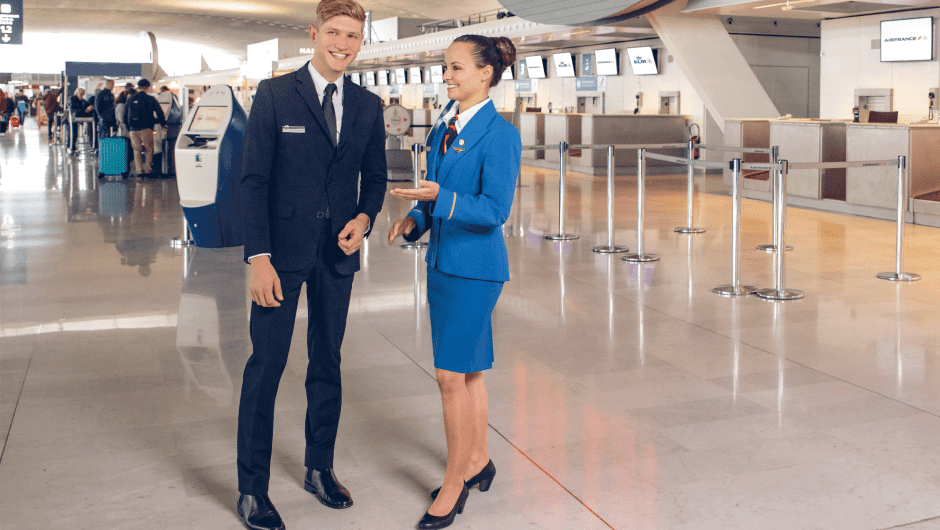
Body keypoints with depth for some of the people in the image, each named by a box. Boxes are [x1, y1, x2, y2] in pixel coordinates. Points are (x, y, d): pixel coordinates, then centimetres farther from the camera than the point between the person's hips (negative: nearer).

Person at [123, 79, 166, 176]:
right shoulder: (150, 99, -1)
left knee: (136, 150, 11)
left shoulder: (130, 100, 12)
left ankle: (139, 170, 7)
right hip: (145, 128, -4)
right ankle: (147, 170, 3)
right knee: (149, 150, 7)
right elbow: (159, 113, -3)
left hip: (133, 129, 4)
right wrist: (163, 123, 14)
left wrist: (129, 129, 24)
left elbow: (125, 117, 16)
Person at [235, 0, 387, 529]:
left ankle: (320, 469, 29)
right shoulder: (274, 94, -5)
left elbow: (375, 175, 15)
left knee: (328, 363, 13)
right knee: (266, 366, 0)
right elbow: (254, 179, -8)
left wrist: (364, 217, -7)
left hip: (338, 252, 4)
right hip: (284, 251, -4)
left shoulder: (368, 105, 7)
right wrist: (259, 258, -14)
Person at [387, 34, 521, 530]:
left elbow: (495, 210, -19)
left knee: (451, 374, -5)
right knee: (467, 369, 17)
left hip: (475, 266, -8)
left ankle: (455, 481, 9)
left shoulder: (500, 135, -14)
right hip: (442, 261, 8)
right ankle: (478, 461, 31)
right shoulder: (444, 126, 10)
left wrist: (439, 199, -30)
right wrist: (415, 219, 0)